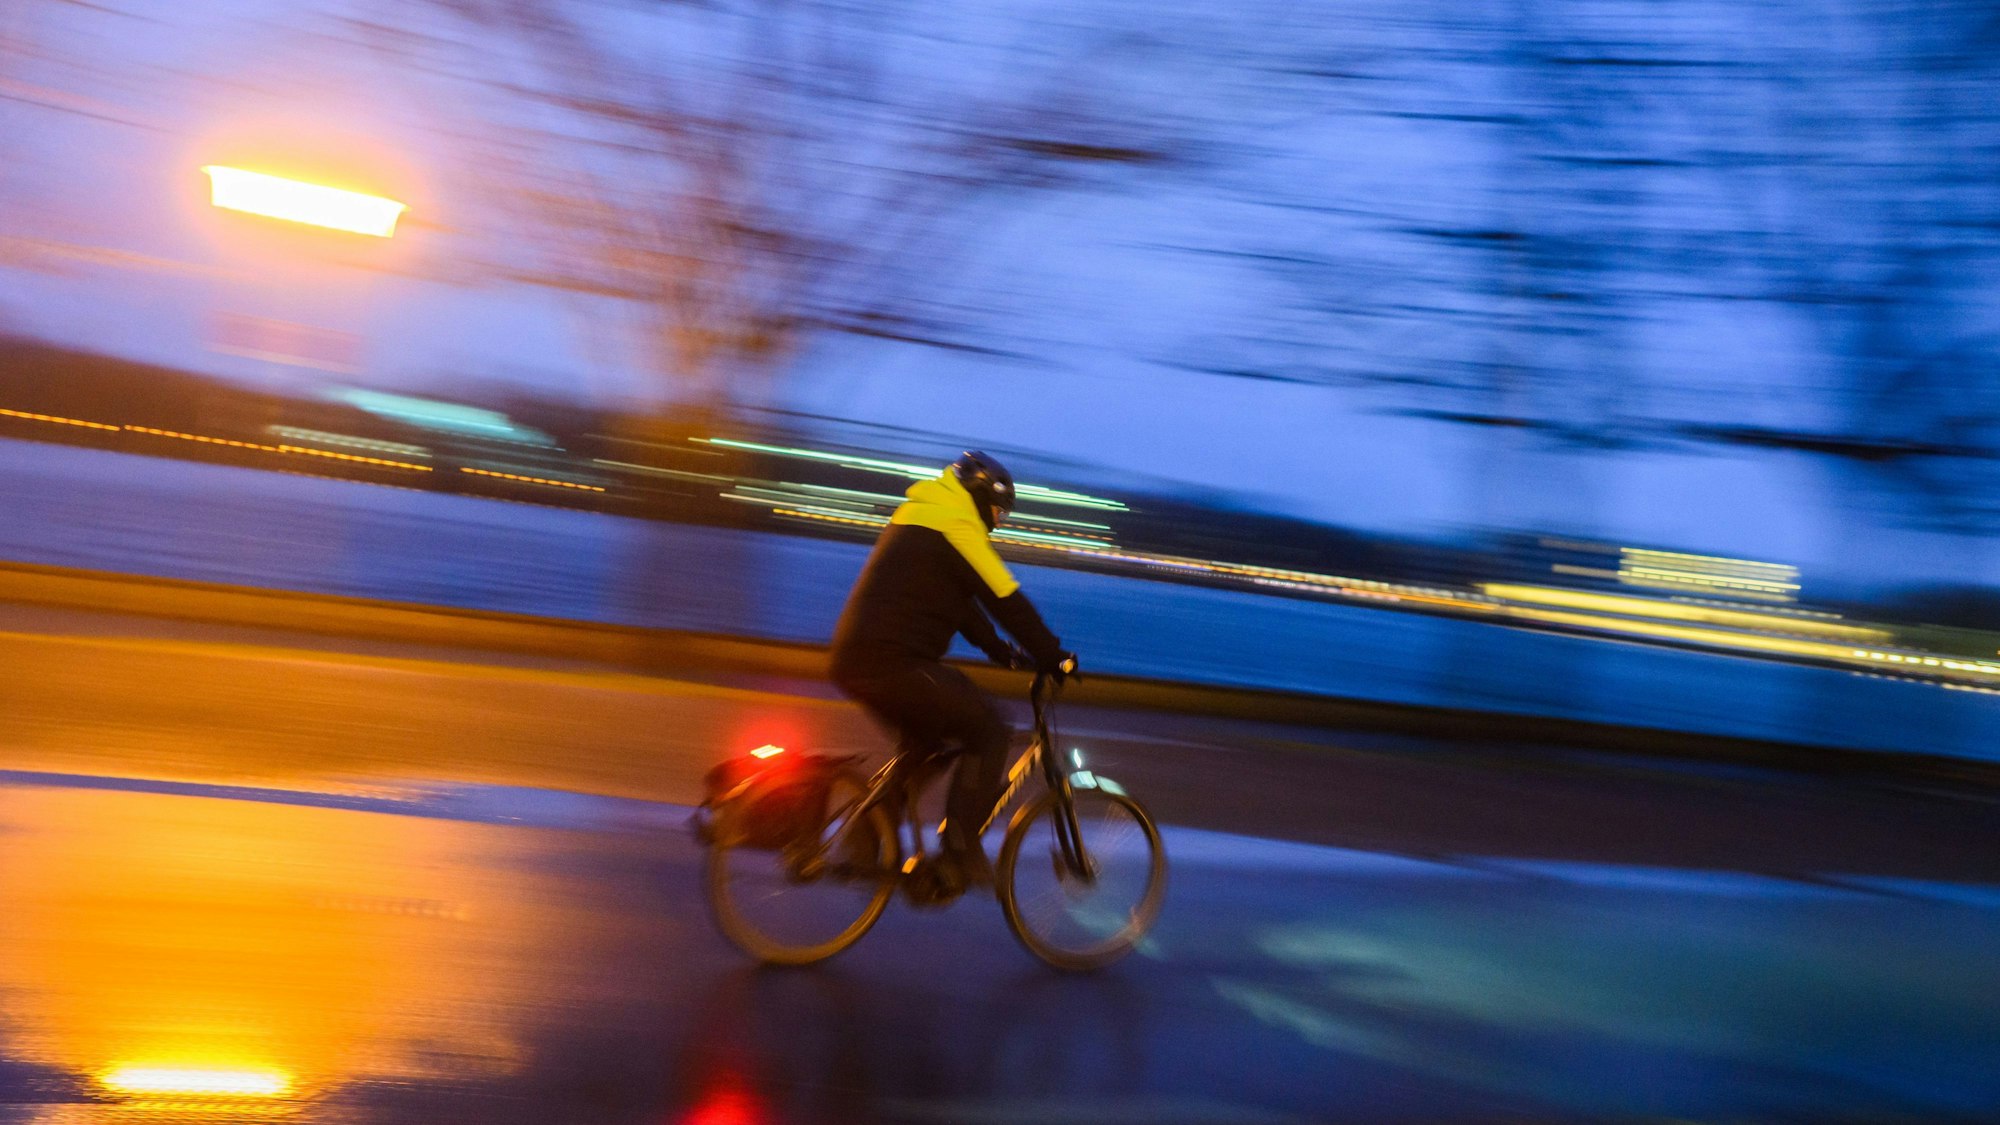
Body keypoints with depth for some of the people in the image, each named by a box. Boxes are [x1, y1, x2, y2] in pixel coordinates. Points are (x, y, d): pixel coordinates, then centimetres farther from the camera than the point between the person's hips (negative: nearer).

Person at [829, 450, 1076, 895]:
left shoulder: (919, 516, 25)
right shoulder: (957, 524, -6)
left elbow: (962, 600, 29)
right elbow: (1006, 600, -8)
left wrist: (1003, 651, 28)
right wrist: (1055, 657, -1)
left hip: (857, 659, 10)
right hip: (890, 661, -10)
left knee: (923, 745, 24)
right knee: (988, 730, -6)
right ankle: (959, 851, -9)